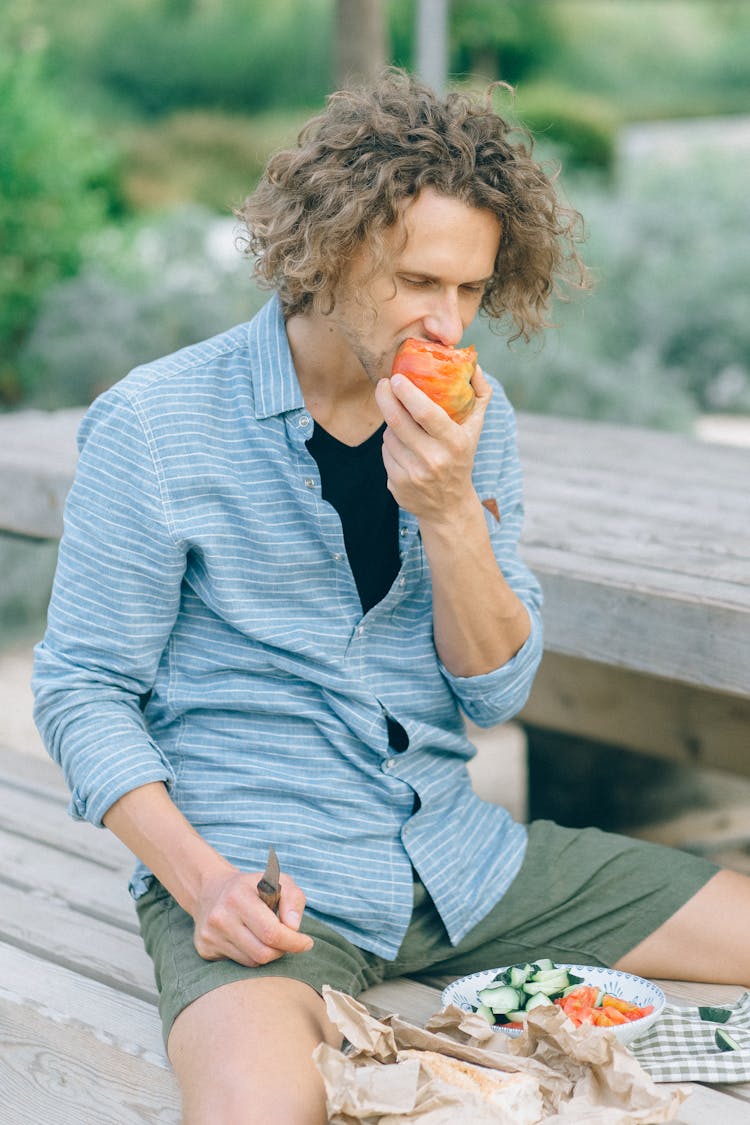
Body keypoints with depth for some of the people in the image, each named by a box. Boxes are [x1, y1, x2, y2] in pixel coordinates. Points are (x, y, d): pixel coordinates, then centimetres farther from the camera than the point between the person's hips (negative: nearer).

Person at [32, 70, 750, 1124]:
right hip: (257, 867, -6)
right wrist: (199, 878, -20)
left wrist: (450, 509, -16)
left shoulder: (470, 417, 5)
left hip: (454, 852, 6)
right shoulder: (154, 425, -10)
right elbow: (81, 689, -6)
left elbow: (496, 691, 2)